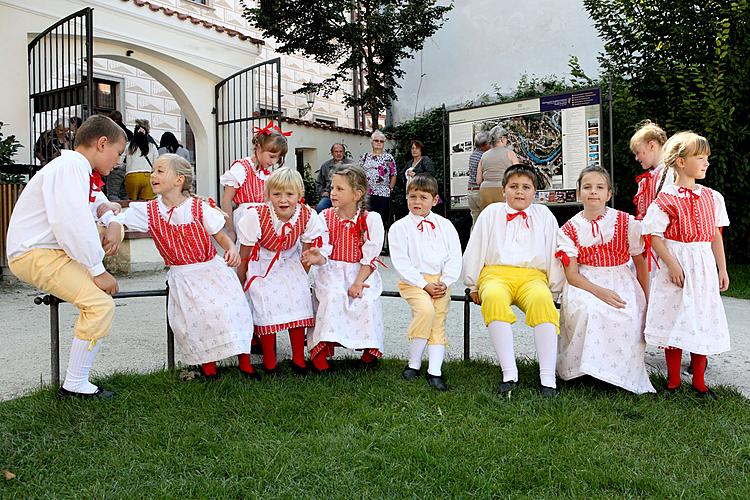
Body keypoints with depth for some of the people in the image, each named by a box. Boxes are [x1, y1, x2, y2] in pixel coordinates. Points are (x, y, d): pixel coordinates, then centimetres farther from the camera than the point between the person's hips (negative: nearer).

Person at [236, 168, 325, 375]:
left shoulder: (308, 216, -21)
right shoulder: (256, 216, -28)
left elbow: (306, 254, -4)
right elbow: (244, 255, -15)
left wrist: (301, 277, 4)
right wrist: (240, 284, -6)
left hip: (289, 262, 3)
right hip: (260, 264, -3)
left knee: (298, 299, -10)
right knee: (266, 302, -17)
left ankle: (298, 358, 8)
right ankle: (269, 361, 2)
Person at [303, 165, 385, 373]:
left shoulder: (371, 219, -5)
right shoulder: (325, 216, 2)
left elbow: (370, 257, -7)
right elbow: (325, 252, -4)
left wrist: (358, 282, -18)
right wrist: (318, 259, -29)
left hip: (361, 272, -1)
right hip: (332, 271, 1)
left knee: (366, 299, -27)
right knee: (331, 296, -29)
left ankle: (369, 348, -4)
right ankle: (320, 350, -19)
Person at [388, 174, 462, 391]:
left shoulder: (445, 225, 12)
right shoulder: (399, 227, 2)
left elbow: (455, 258, 8)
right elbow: (401, 262, -6)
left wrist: (445, 282, -8)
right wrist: (424, 284, -13)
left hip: (440, 281, 4)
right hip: (413, 281, -3)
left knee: (439, 320, -8)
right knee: (425, 309, -26)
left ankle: (435, 371, -7)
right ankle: (414, 363, -12)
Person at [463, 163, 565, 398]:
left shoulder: (544, 215, 20)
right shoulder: (491, 213, 18)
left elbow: (554, 254, 18)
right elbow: (474, 252, 17)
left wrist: (554, 290, 13)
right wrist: (473, 286, 13)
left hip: (533, 276, 0)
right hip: (496, 274, 0)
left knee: (542, 299, -36)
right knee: (494, 297, -37)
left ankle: (548, 378, -33)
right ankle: (509, 374, -34)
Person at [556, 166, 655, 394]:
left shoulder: (626, 222, 3)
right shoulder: (569, 229, 2)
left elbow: (640, 263, 11)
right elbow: (572, 274, -6)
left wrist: (645, 298, 5)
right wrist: (600, 292, -21)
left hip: (621, 281, 1)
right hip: (585, 283, -1)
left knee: (629, 315, -30)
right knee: (588, 309, -34)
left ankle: (623, 373, -8)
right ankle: (585, 366, -15)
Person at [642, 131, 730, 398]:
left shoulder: (712, 198, 8)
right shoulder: (666, 199, -9)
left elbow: (716, 235, 12)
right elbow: (655, 237, -10)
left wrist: (722, 269, 11)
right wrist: (672, 264, -16)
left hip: (704, 267, 5)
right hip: (676, 265, -5)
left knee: (702, 320, 8)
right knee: (674, 320, 2)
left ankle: (699, 381, 23)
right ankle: (673, 380, 17)